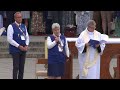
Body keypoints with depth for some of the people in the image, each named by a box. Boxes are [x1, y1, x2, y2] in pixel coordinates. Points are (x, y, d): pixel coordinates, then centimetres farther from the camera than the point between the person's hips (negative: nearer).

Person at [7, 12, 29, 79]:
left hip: (23, 50, 6)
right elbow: (9, 39, -13)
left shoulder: (24, 26, 11)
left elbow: (27, 37, 15)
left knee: (22, 67, 8)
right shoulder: (11, 26, -7)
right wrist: (19, 46, -16)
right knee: (16, 67, -6)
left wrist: (26, 45, -4)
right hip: (15, 50, -6)